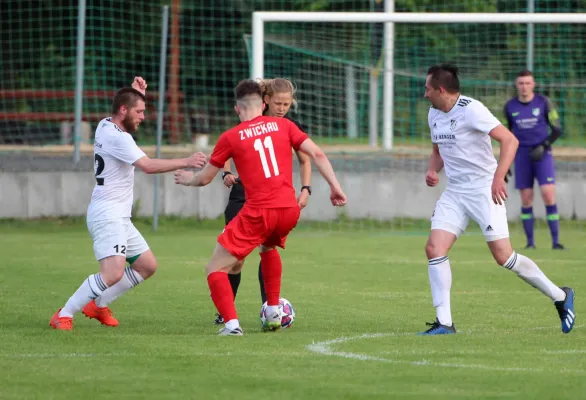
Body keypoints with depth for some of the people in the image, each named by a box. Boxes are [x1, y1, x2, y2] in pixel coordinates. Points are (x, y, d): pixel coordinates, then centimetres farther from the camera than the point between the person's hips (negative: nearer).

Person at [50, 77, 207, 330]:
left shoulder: (105, 126, 10)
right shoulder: (118, 137, -18)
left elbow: (132, 117, 34)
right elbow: (148, 166, -29)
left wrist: (137, 93, 17)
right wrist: (185, 162, -29)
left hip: (119, 218, 11)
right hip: (107, 216, -11)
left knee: (147, 266, 16)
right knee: (113, 273, -24)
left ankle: (98, 305, 21)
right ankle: (63, 315, -16)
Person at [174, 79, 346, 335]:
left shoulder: (231, 137, 4)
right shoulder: (283, 125, 11)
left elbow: (205, 178, 13)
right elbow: (317, 154, 4)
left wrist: (187, 179, 34)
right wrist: (335, 187, 8)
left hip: (258, 213, -4)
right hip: (289, 209, 4)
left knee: (216, 269, 3)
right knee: (268, 247, 37)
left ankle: (231, 324, -17)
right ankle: (273, 312, 31)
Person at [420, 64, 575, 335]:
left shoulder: (471, 110, -17)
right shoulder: (434, 115, 9)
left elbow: (510, 140, -22)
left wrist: (498, 177, -33)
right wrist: (432, 170, 3)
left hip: (484, 190, -7)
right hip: (454, 192, 7)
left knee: (503, 256, -8)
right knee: (434, 249, -9)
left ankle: (560, 297, 10)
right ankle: (444, 322, -6)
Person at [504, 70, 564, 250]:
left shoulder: (544, 103, -3)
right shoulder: (510, 107, 4)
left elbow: (557, 130, 0)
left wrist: (543, 147, -16)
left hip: (542, 154, -2)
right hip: (522, 156, 2)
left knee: (549, 195, -14)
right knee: (526, 199, -1)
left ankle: (555, 241, -10)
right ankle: (530, 242, 9)